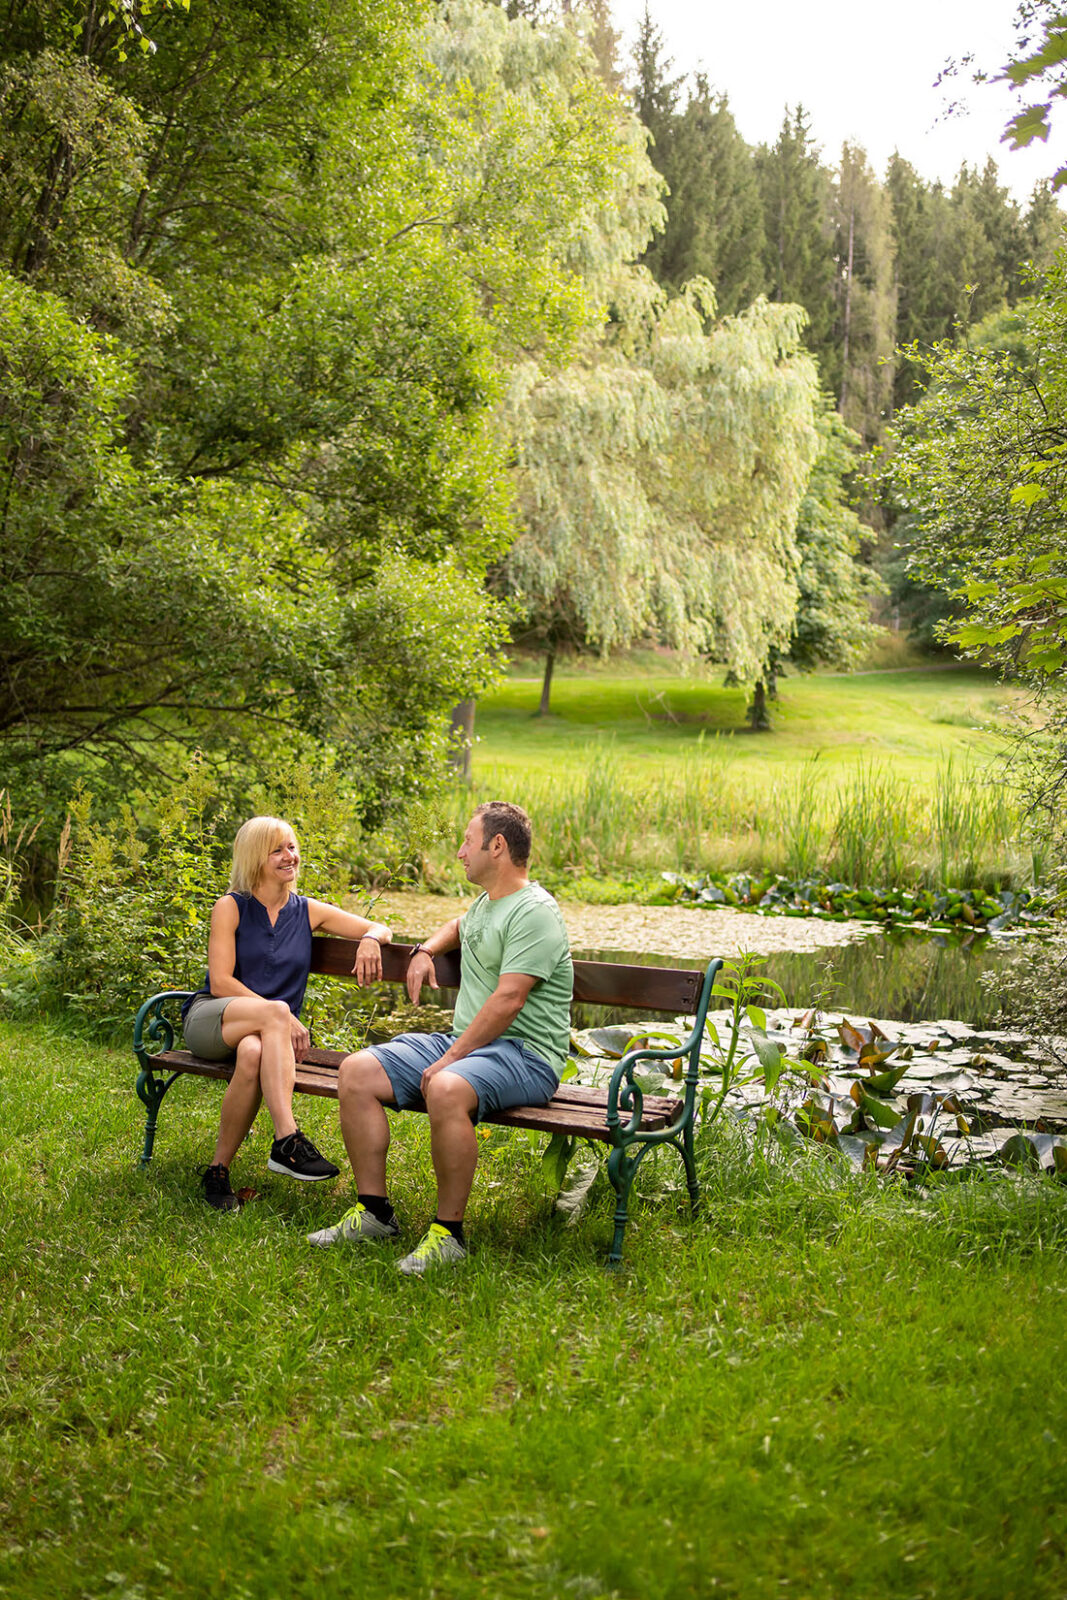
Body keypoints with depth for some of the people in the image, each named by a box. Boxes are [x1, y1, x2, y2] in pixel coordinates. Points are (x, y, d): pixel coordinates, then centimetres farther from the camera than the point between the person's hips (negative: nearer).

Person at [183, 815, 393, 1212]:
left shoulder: (308, 912, 13)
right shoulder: (231, 907, 2)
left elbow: (380, 929, 17)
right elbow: (220, 983, -7)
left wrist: (370, 939, -10)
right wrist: (282, 1015, -18)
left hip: (271, 1030, 2)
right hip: (208, 1021, -2)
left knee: (253, 1054, -37)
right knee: (273, 1013, -37)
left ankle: (219, 1170, -28)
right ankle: (288, 1140, -48)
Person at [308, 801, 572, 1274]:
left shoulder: (533, 911, -12)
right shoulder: (486, 902, 19)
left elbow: (507, 1001, -21)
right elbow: (459, 925, 46)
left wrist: (449, 1059, -22)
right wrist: (425, 950, 24)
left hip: (525, 1053, -10)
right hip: (463, 1041, 10)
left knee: (446, 1089, -40)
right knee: (356, 1071, -6)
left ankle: (449, 1231, -25)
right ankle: (373, 1211, -1)